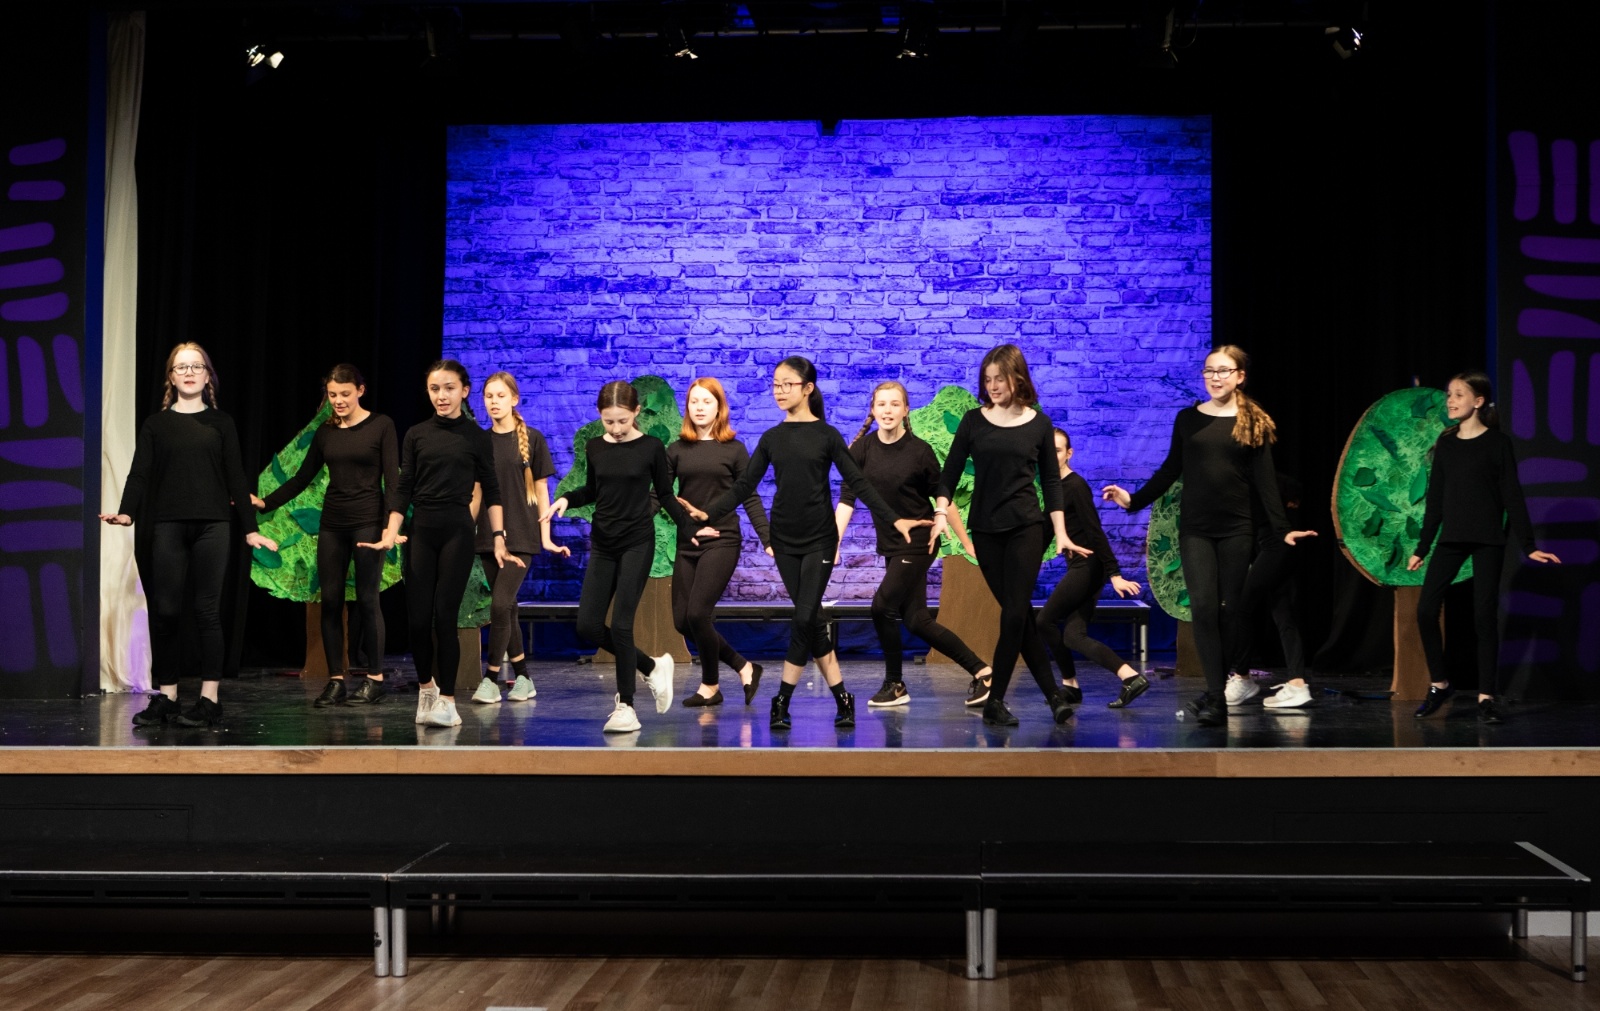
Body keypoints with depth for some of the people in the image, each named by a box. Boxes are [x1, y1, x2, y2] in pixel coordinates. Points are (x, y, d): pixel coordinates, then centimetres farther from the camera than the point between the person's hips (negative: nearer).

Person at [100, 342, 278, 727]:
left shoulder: (221, 423, 11)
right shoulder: (155, 424, 11)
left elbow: (235, 478, 9)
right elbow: (140, 474, 3)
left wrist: (250, 529, 3)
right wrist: (126, 512, -15)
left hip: (212, 525, -1)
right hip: (166, 526, 1)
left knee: (207, 610, -2)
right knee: (165, 610, -1)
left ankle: (209, 700, 0)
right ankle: (165, 698, 5)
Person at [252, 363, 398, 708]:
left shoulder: (381, 426, -2)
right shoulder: (325, 433, 10)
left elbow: (392, 477, -7)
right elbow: (302, 478, 14)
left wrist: (393, 522, -17)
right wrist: (265, 503, 4)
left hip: (368, 521, -5)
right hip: (332, 523, 5)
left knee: (367, 599, -3)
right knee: (331, 601, 2)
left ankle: (374, 679, 5)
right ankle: (335, 680, 7)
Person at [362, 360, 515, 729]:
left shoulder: (476, 437, 3)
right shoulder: (416, 435, 8)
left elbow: (491, 492, 4)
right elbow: (403, 488, 8)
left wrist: (499, 539, -3)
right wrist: (390, 534, -1)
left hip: (457, 532, -2)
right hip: (420, 531, 2)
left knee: (444, 616, -7)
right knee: (416, 619, -1)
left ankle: (446, 699, 1)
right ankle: (425, 687, 22)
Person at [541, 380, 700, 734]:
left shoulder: (651, 448, -6)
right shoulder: (594, 448, 4)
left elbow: (665, 495, 4)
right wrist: (566, 499, -1)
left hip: (637, 542, -5)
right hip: (602, 544, 5)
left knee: (621, 624, -10)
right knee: (588, 625, -1)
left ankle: (625, 707, 0)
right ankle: (651, 667, 20)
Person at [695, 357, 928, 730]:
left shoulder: (826, 434, -3)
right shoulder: (771, 438, 6)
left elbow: (858, 483, -4)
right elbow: (744, 486, 4)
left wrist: (894, 519, -12)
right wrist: (708, 514, -8)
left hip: (819, 538, -3)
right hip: (784, 539, 3)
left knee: (805, 617, -11)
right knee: (812, 619, 3)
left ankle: (782, 700, -5)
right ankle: (841, 697, 11)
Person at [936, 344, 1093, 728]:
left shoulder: (1038, 423, 1)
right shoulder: (974, 421, 2)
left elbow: (1051, 481, 5)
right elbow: (950, 473, 3)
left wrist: (1061, 533, 0)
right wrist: (942, 513, -11)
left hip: (1026, 526, -1)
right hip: (985, 529, 2)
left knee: (1015, 613, -8)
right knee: (1020, 614, 4)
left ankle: (995, 700, -2)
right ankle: (1053, 694, 10)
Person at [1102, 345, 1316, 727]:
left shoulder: (1254, 423, 3)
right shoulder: (1188, 419, 7)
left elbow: (1265, 481, 1)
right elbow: (1170, 470, 12)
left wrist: (1282, 529, -7)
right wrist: (1134, 500, 4)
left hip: (1236, 528, -1)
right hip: (1195, 528, 1)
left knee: (1229, 610, 3)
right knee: (1204, 607, -10)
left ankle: (1215, 693, 12)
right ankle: (1216, 698, -12)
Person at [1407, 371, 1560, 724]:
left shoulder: (1497, 443, -3)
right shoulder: (1446, 443, 9)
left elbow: (1512, 496, -3)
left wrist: (1527, 546, -7)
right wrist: (1421, 548, 14)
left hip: (1488, 539, -4)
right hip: (1451, 537, 4)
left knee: (1485, 614, -4)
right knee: (1426, 609, -5)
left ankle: (1487, 696, 2)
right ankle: (1439, 684, 10)